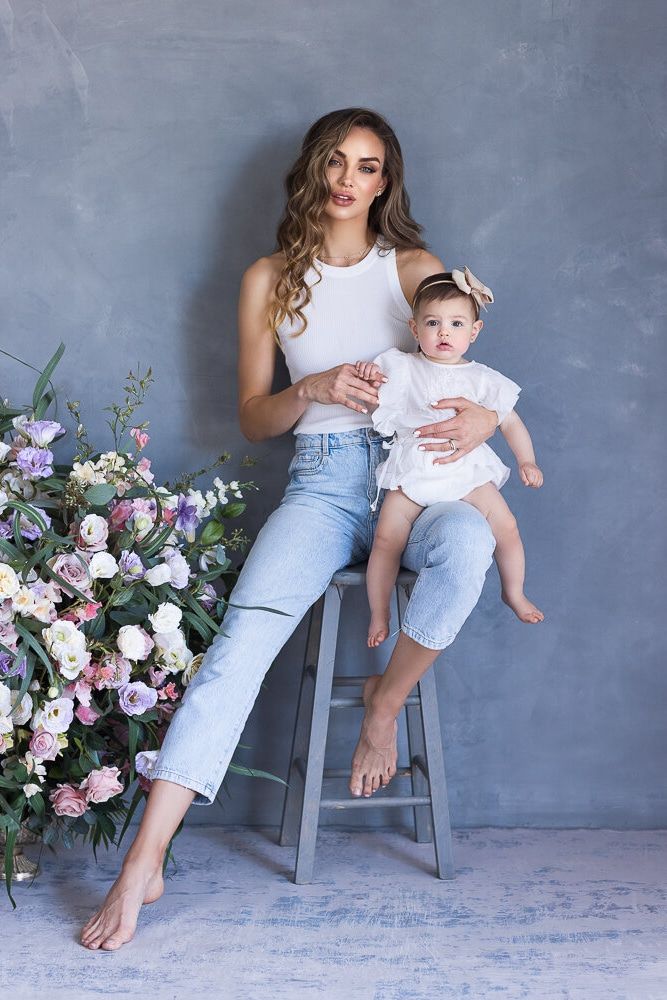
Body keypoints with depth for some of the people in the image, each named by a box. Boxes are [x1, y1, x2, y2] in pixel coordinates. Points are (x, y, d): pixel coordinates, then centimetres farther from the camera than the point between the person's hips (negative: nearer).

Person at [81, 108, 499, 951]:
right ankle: (143, 864, -26)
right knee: (242, 639, -25)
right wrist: (315, 388, -10)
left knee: (466, 544, -38)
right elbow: (253, 418, 12)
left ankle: (386, 701, -9)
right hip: (322, 486, 0)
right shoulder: (270, 280, 11)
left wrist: (483, 418, -16)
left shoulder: (414, 268, 10)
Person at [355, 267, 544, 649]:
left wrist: (527, 461, 0)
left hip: (465, 469, 1)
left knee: (506, 526, -8)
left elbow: (510, 421, 9)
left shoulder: (480, 378, 4)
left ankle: (514, 593, 18)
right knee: (387, 538, -14)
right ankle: (379, 615, 2)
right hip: (412, 472, -1)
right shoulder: (402, 368, 2)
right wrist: (366, 376, -17)